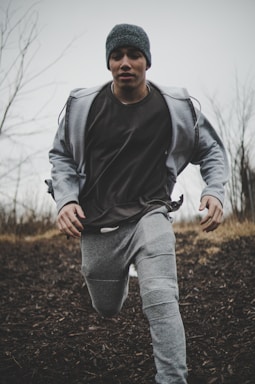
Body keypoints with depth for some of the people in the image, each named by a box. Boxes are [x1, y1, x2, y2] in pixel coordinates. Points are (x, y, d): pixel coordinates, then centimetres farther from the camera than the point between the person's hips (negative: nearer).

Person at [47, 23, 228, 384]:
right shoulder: (83, 104, -5)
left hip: (149, 214, -2)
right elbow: (61, 155, 7)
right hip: (96, 223, 2)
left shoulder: (177, 106, -5)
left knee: (161, 299, -27)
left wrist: (215, 192, -9)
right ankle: (121, 271, 55)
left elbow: (212, 150, 8)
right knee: (107, 308, 20)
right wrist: (65, 198, -10)